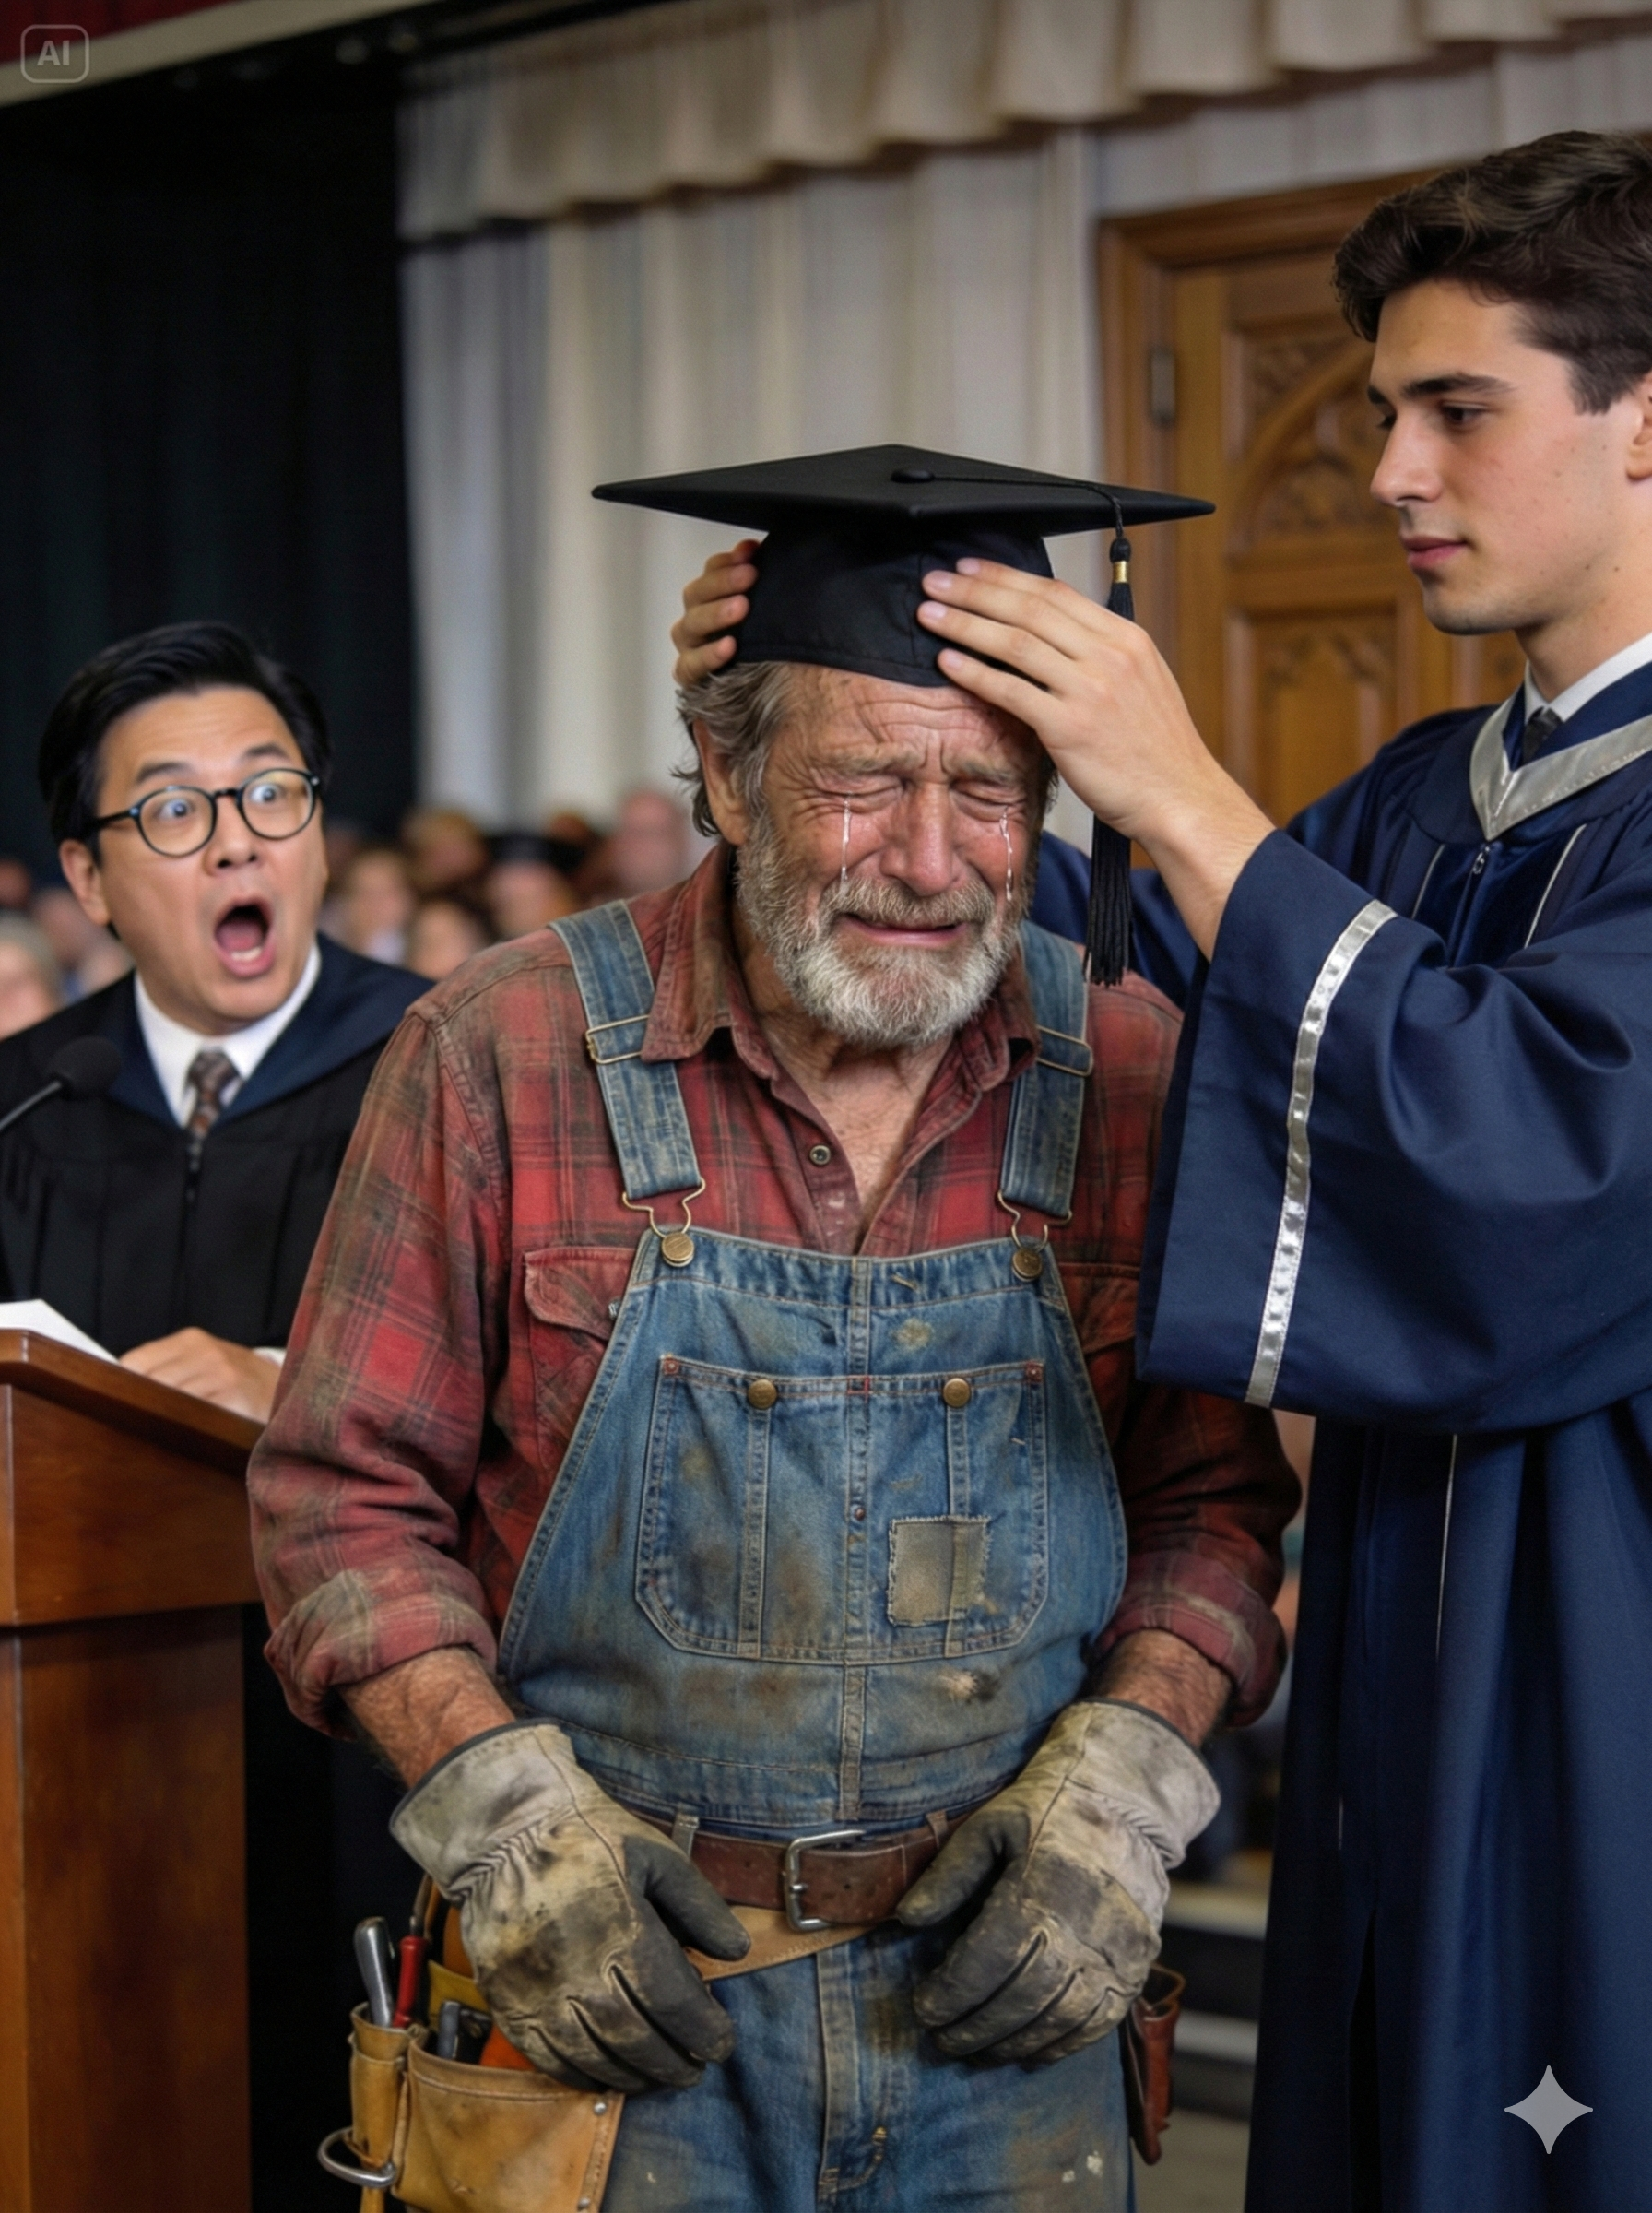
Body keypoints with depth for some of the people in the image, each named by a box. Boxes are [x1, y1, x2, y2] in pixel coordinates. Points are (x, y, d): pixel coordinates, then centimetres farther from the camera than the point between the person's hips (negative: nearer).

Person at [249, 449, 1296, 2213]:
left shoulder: (1128, 1073, -2)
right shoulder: (502, 1055, -7)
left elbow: (1215, 1492, 6)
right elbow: (347, 1492, -3)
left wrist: (1122, 1778, -9)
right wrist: (502, 1812, -14)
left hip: (1007, 1999, 2)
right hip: (607, 2000, -2)